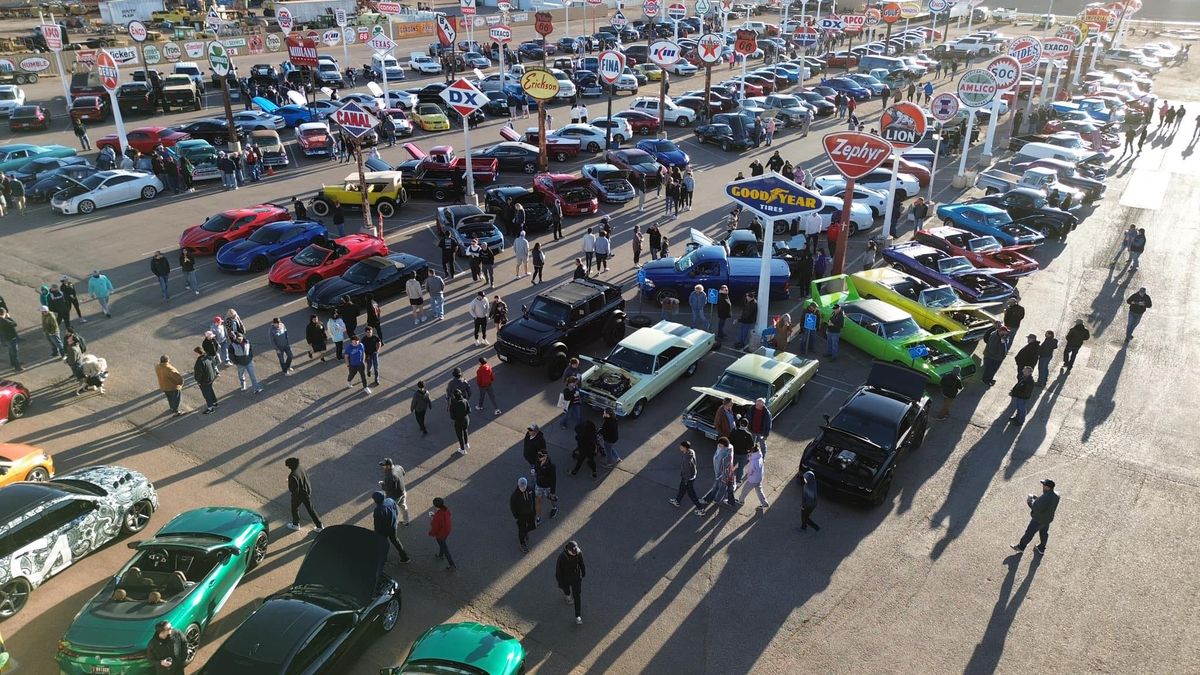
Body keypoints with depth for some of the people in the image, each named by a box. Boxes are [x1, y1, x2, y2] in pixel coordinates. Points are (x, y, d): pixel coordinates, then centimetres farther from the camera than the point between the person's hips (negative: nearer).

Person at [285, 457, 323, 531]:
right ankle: (319, 526, 20)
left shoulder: (292, 475, -29)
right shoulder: (302, 470, -6)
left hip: (298, 495, -7)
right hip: (307, 493, 7)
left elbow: (294, 489, -26)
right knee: (311, 509, 17)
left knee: (294, 509, 22)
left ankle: (295, 524, 44)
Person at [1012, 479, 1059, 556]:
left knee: (1029, 533, 12)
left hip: (1039, 520, -8)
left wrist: (1030, 500, -14)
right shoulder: (1056, 495, -10)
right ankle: (1041, 549, 45)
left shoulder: (1045, 498, -39)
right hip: (1048, 518, 8)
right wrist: (1036, 498, -4)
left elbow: (1037, 508, -30)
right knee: (1044, 533, 25)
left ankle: (1021, 546, 31)